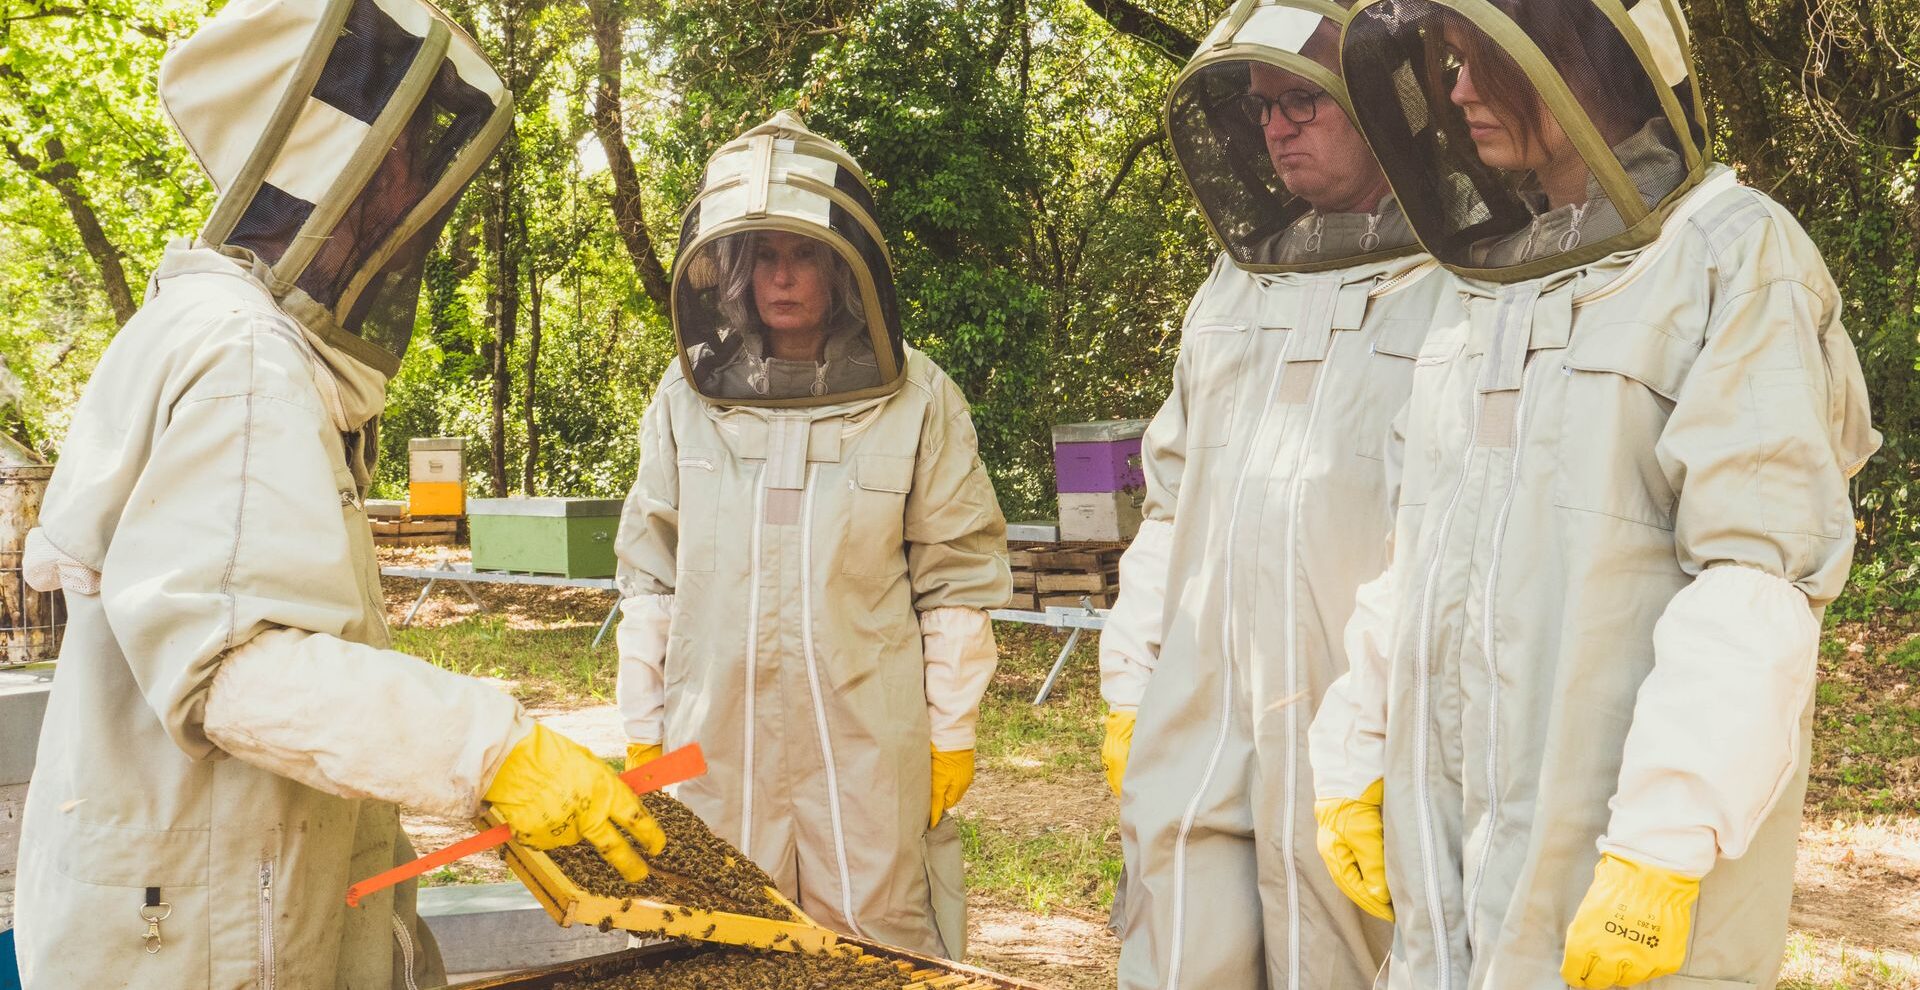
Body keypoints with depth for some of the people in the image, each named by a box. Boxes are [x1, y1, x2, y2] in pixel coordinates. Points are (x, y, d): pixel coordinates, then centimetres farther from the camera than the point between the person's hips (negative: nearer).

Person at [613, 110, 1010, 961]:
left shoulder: (917, 400, -2)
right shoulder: (687, 398, 5)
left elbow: (956, 582, 0)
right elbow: (649, 579, 9)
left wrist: (951, 734, 0)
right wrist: (642, 731, 8)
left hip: (870, 754, -2)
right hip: (716, 745, 2)